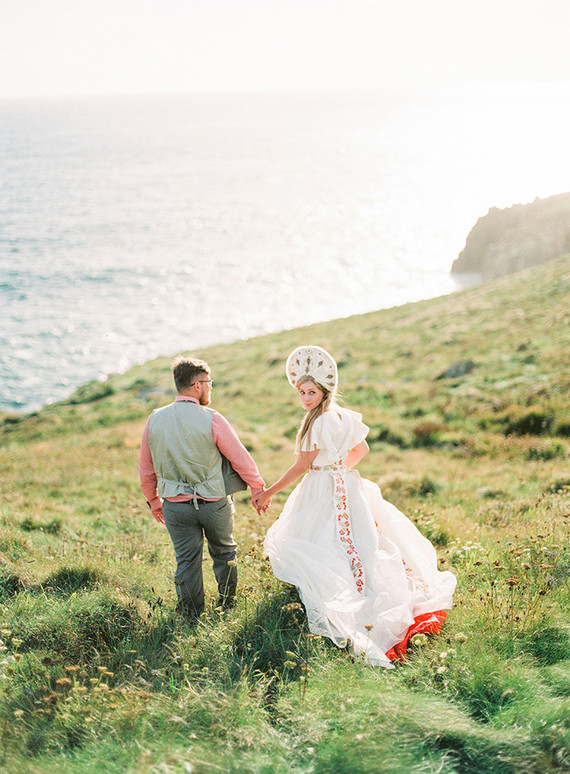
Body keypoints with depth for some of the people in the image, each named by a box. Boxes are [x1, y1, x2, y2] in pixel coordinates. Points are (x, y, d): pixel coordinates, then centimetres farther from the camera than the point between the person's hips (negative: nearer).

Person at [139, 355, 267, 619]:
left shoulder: (154, 420, -4)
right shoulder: (211, 419, -16)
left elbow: (145, 469, 5)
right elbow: (240, 458, -8)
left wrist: (153, 500, 20)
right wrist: (257, 488, 6)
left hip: (175, 505, 2)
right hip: (214, 502, -2)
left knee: (187, 560, 12)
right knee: (224, 552, 20)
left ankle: (191, 616, 21)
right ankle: (227, 605, 36)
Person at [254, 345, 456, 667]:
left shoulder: (320, 422, -21)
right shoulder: (342, 415, 6)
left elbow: (302, 466, -17)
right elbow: (362, 448, 18)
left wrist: (269, 493, -10)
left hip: (325, 493, -9)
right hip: (344, 484, 9)